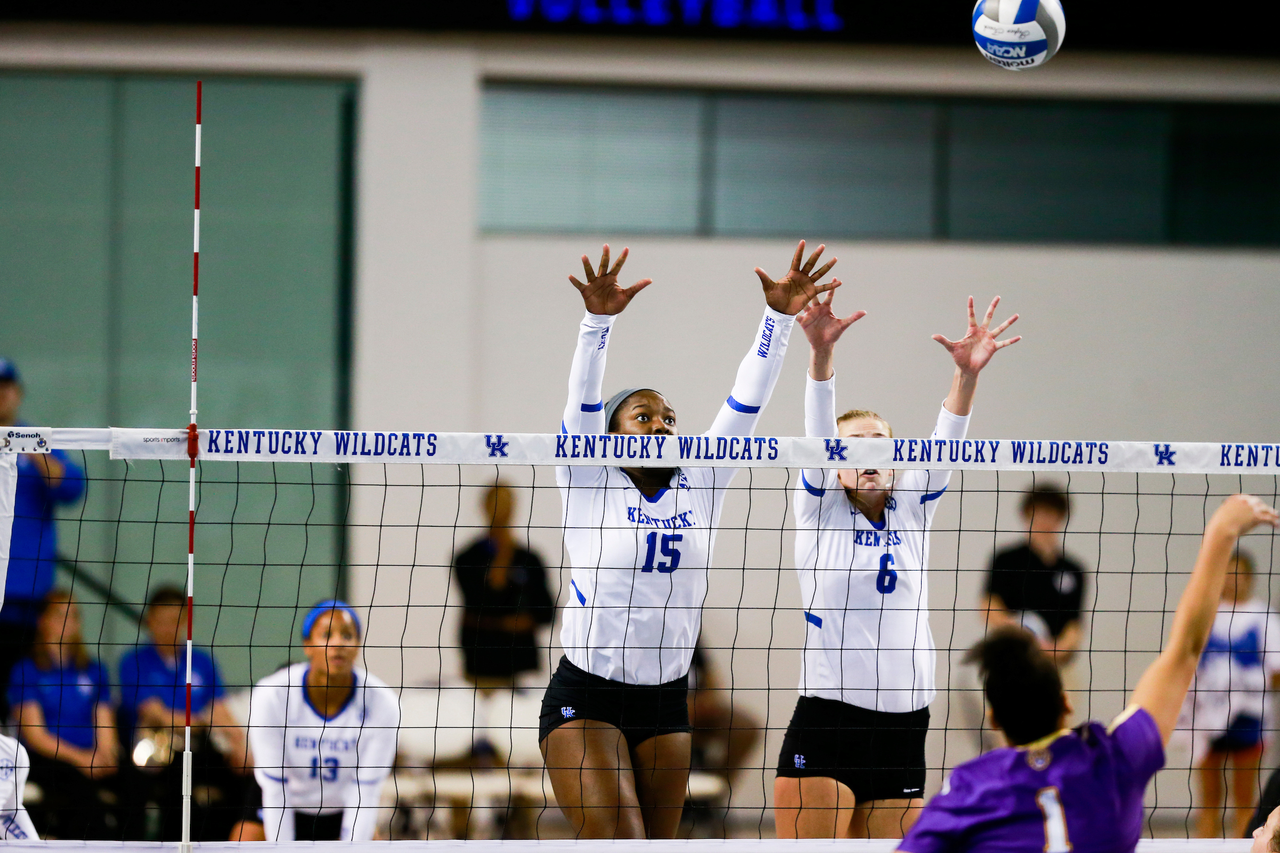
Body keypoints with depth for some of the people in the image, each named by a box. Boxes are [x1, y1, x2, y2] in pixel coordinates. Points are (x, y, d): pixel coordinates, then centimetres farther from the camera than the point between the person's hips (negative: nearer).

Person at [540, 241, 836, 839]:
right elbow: (583, 399, -15)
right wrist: (599, 319, -29)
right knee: (617, 841, -18)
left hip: (665, 703, 5)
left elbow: (746, 403, 2)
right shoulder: (589, 485, -1)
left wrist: (779, 317, -7)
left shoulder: (700, 486, 8)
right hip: (585, 697, -5)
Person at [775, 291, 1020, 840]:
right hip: (824, 725, -3)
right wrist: (821, 354, -27)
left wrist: (966, 373, -21)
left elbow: (942, 445, -3)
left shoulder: (911, 510, 13)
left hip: (903, 728, 4)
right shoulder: (819, 508, 6)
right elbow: (818, 433, -10)